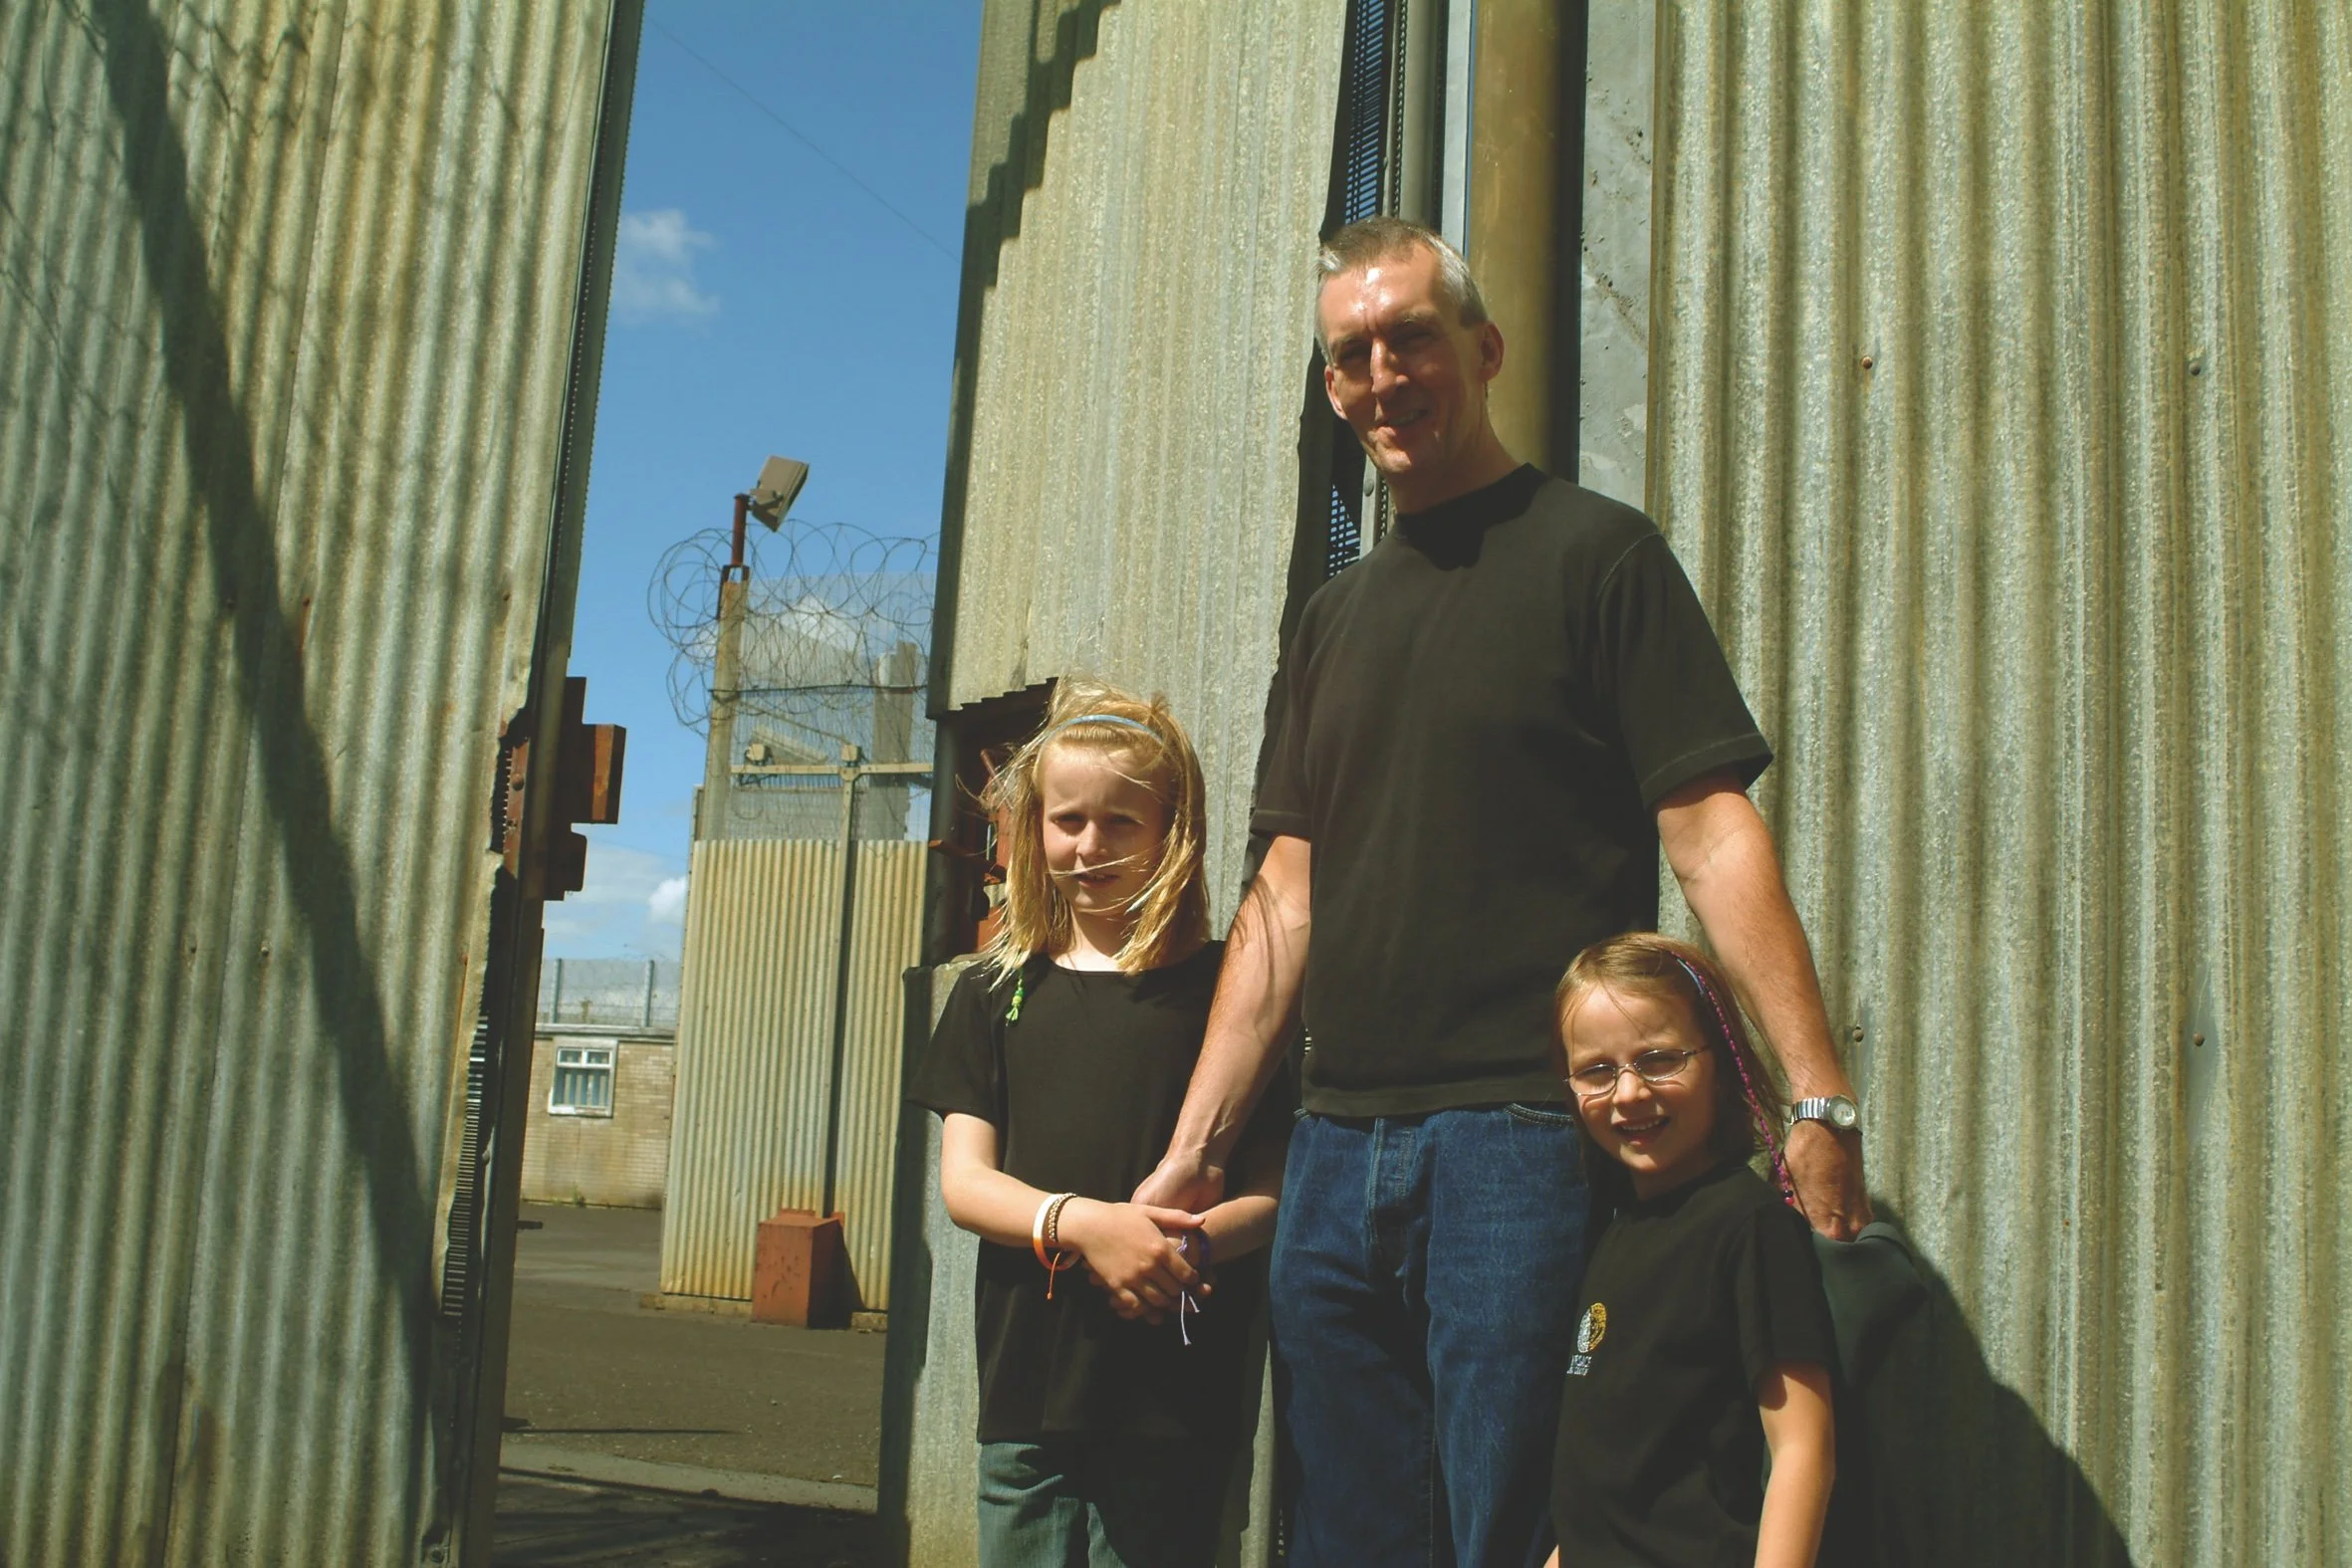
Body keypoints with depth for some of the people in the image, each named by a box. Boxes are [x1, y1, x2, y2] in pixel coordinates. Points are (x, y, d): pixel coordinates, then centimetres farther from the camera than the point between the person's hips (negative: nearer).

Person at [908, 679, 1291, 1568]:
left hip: (1175, 1398, -2)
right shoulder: (996, 992, 10)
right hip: (1027, 1386, 3)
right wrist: (1080, 1222, -15)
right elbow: (963, 1180, 3)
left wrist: (1193, 1237, -21)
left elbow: (1274, 1187, -1)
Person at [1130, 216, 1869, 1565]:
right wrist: (1194, 1150, 9)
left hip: (1522, 1146, -6)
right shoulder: (1336, 617, 16)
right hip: (1337, 1153, 6)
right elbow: (1287, 897, 14)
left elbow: (1711, 831, -9)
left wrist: (1821, 1095, -17)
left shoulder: (1594, 553, -1)